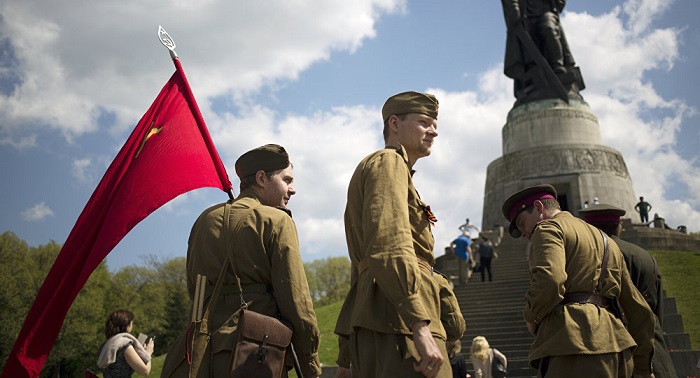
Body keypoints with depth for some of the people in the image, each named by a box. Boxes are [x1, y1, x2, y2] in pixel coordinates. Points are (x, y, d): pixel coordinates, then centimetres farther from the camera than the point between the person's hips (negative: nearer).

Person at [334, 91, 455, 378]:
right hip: (399, 324, -10)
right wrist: (421, 327, -25)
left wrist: (347, 352, 27)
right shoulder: (387, 162, 0)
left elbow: (361, 264, 28)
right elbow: (388, 248, -18)